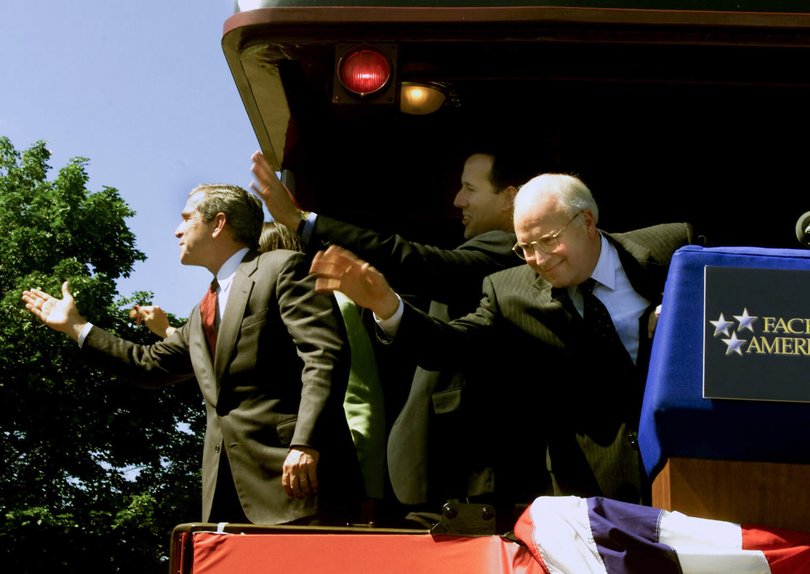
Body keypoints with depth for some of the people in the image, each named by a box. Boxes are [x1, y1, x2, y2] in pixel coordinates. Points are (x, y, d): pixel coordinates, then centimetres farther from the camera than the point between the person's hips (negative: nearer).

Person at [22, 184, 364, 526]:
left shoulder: (281, 268, 0)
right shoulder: (204, 311, 27)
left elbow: (325, 355, -11)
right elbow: (153, 365, 35)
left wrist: (305, 444, -21)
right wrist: (76, 327, 36)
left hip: (292, 472, -8)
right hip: (228, 488, 8)